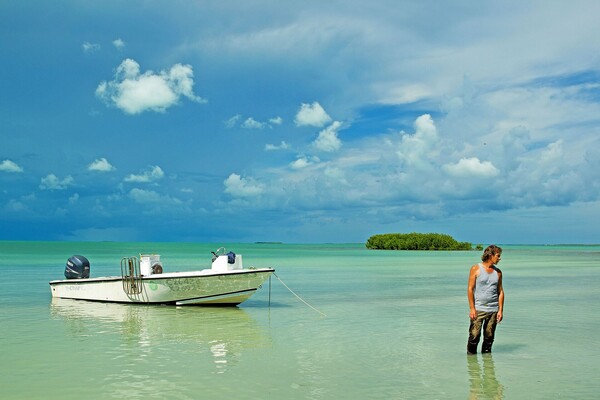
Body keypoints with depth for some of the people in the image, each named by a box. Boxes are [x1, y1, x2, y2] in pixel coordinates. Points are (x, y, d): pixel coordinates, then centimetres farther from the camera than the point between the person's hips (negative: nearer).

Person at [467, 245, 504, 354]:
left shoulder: (498, 272, 11)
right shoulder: (476, 269, -2)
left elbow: (500, 291, 12)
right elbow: (470, 289, -4)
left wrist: (501, 310, 4)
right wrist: (472, 308, -10)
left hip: (493, 310, 4)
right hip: (478, 309, -4)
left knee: (489, 337, 7)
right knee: (474, 336, -5)